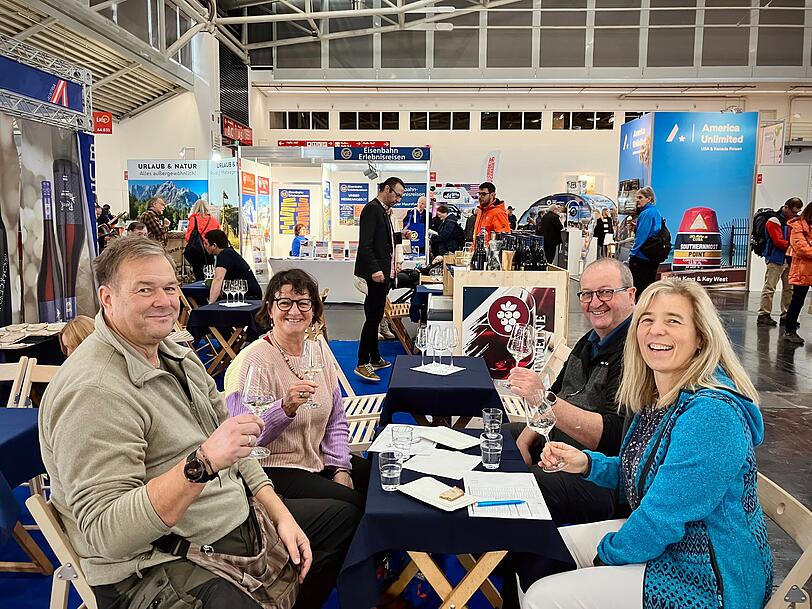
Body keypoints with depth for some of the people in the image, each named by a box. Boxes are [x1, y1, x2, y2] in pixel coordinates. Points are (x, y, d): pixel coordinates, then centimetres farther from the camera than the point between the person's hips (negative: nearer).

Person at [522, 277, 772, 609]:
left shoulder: (711, 413, -28)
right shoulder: (657, 397, 1)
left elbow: (663, 517, -28)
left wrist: (608, 551, -11)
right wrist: (587, 464, -3)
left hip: (708, 582, -9)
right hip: (655, 538, 9)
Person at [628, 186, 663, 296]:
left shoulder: (646, 213, -15)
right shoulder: (656, 212, 12)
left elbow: (641, 236, -18)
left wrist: (632, 253, -13)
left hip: (641, 257, -9)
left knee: (637, 287, -2)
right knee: (650, 286, 14)